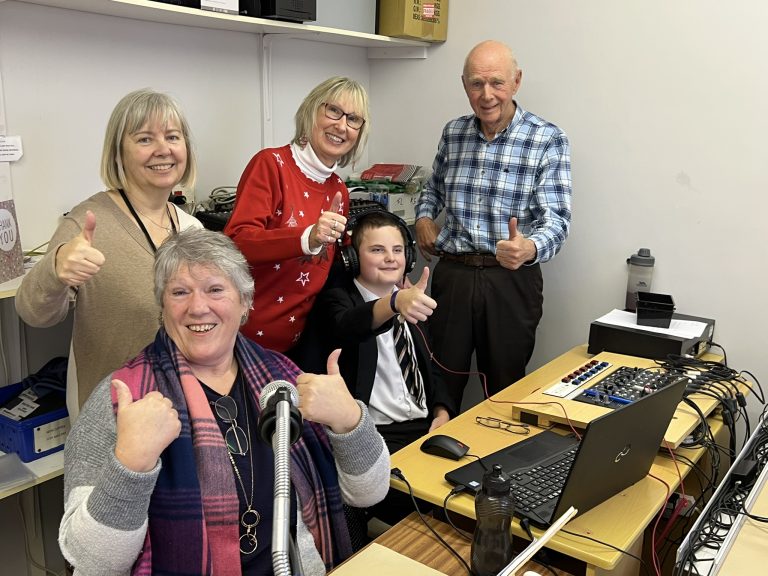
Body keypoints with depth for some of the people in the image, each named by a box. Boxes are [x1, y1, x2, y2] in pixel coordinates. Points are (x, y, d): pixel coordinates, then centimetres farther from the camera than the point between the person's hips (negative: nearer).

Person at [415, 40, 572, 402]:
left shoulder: (548, 141, -8)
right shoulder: (453, 133, 6)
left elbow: (555, 219, -16)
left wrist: (529, 248, -37)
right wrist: (424, 217, 4)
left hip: (511, 278, -3)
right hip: (452, 274, 3)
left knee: (505, 391, 12)